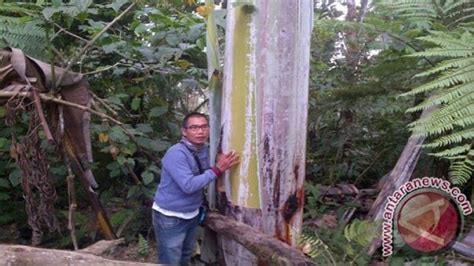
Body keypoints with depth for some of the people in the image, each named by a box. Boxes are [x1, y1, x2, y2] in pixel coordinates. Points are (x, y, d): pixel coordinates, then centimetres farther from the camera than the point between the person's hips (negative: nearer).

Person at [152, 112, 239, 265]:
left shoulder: (204, 150, 1)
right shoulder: (176, 153, -25)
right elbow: (188, 185, -31)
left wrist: (220, 166, -1)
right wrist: (217, 169, -28)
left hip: (192, 215, 8)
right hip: (170, 218, -8)